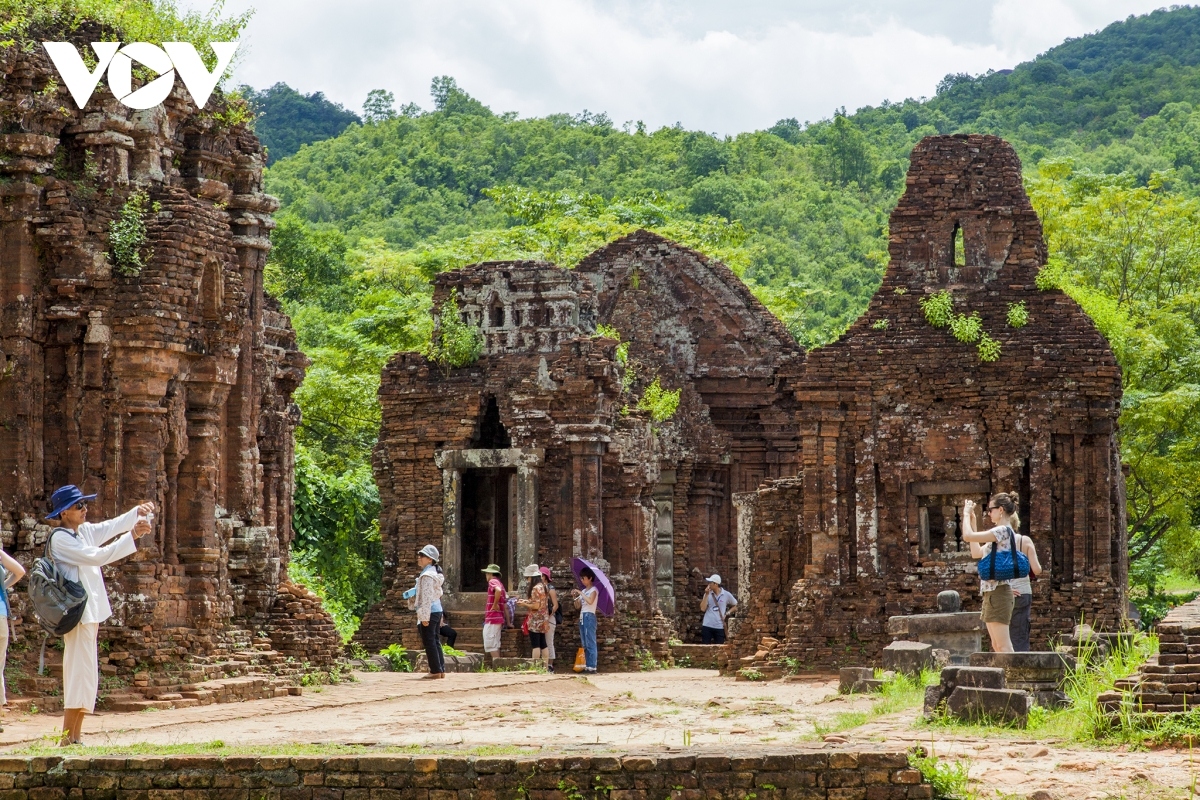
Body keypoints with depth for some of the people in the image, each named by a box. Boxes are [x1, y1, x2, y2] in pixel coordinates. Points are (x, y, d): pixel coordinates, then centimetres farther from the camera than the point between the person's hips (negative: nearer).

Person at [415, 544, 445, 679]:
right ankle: (441, 669, 14)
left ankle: (435, 671, -6)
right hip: (437, 611, 10)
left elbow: (426, 597, -20)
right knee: (436, 641, 12)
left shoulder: (427, 575, -16)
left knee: (429, 642, -6)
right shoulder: (436, 573, 15)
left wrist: (424, 617, -21)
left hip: (429, 612, -10)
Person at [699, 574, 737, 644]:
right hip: (707, 626, 1)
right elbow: (703, 608, -6)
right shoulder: (708, 594, 3)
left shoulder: (726, 595, 0)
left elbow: (735, 605, 15)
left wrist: (727, 613, 1)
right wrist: (707, 595, -10)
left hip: (720, 627, -1)